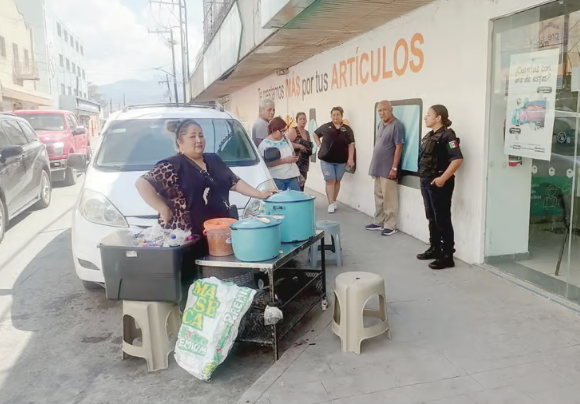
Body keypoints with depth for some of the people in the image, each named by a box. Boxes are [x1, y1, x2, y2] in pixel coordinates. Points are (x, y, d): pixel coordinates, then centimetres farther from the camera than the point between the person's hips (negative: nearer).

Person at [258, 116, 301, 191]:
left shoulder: (285, 139, 13)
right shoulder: (264, 145, -7)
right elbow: (267, 163, -18)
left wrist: (294, 158, 4)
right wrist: (285, 160, -19)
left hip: (292, 176, 6)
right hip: (276, 178, -5)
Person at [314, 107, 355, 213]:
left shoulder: (347, 129, 0)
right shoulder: (326, 127, 1)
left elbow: (351, 144, -2)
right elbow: (315, 134, 16)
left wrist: (350, 158, -9)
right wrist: (319, 145, 4)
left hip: (341, 160, 1)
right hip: (327, 159, -1)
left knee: (337, 181, 12)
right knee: (330, 181, -2)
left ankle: (334, 201, 26)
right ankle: (331, 204, 0)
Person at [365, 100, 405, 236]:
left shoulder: (396, 125, -13)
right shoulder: (380, 124, 12)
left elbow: (399, 148, -16)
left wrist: (394, 168, -19)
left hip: (388, 169, -8)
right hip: (378, 167, 8)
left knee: (388, 198, -3)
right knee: (379, 196, 15)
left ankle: (390, 226, 5)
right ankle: (379, 222, 25)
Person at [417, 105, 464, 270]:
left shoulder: (447, 135, -14)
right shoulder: (429, 136, 13)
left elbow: (457, 159, -23)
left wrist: (443, 178, -24)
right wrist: (424, 178, 11)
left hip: (438, 183, -9)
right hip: (426, 182, 9)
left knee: (442, 219, -3)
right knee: (431, 218, 17)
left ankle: (447, 256, 4)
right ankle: (435, 249, 29)